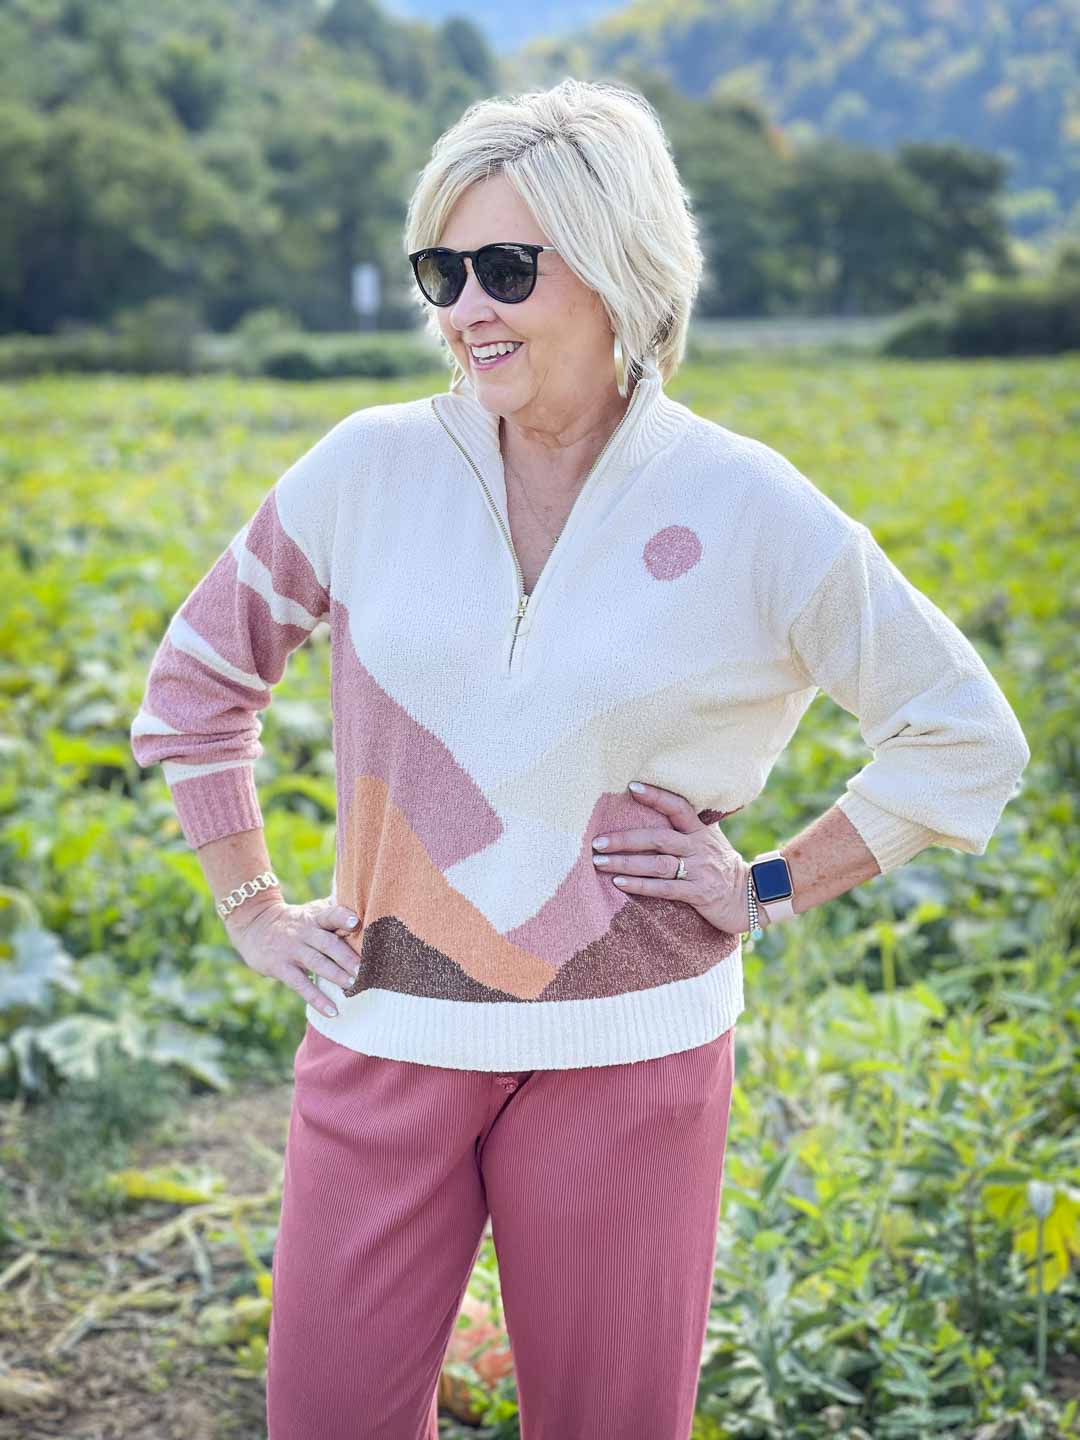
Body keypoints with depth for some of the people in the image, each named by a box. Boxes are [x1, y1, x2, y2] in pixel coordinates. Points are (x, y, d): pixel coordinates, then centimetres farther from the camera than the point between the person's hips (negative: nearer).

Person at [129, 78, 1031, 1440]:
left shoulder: (747, 512, -8)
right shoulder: (371, 470, -3)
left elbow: (966, 739, 2)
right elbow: (195, 682, 12)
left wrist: (774, 890, -3)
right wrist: (253, 912, 8)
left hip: (624, 1055, -1)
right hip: (385, 1036, 2)